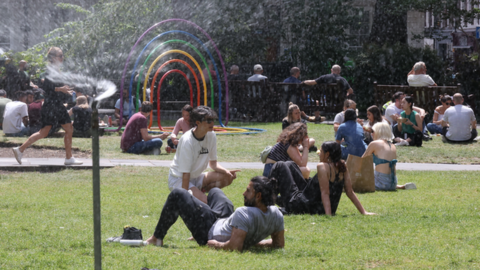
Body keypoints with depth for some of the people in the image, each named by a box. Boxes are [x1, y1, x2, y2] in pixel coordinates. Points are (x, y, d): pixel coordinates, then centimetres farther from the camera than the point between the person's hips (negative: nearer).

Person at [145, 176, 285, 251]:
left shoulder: (244, 214, -42)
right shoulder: (276, 215, -20)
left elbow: (234, 247, -44)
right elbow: (279, 244, -6)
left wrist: (218, 245, -26)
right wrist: (253, 242, 2)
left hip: (210, 231, -8)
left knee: (177, 195, 2)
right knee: (215, 191, 33)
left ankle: (157, 238, 19)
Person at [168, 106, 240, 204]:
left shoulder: (211, 136, -5)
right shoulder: (187, 141, -26)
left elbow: (213, 163, 4)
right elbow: (185, 173, -26)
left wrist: (226, 171, -16)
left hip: (196, 177, 7)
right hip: (178, 179, -7)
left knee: (227, 178, -12)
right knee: (204, 201, -29)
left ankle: (199, 191, -1)